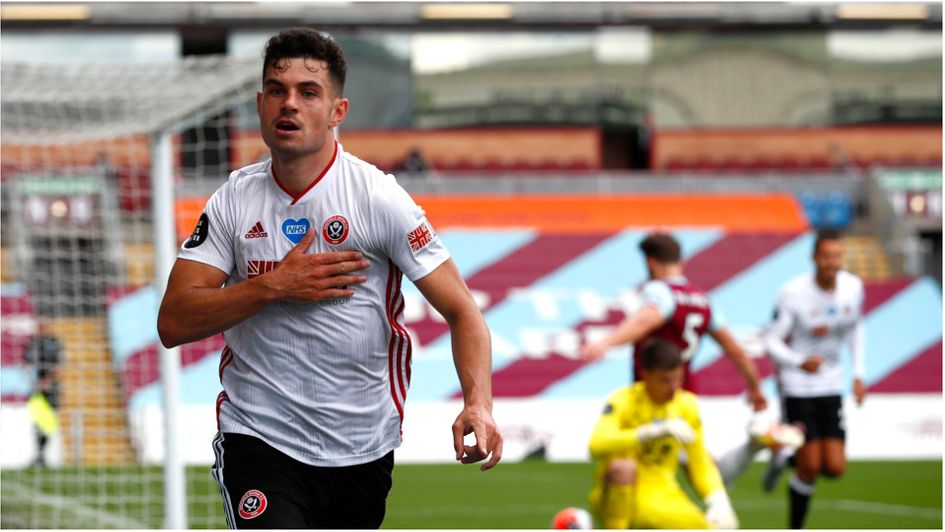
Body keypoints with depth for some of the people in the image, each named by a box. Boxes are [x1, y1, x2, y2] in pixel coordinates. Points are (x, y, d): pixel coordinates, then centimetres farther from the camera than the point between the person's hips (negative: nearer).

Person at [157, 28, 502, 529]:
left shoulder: (378, 197, -8)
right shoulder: (235, 199, 0)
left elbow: (462, 312, -9)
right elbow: (173, 323, -6)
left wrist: (478, 404, -27)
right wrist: (275, 286, -18)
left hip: (364, 448, 1)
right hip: (258, 436, -1)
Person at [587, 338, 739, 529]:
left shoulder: (686, 405, 4)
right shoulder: (623, 401, -12)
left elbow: (701, 464, 11)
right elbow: (597, 446, -31)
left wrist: (718, 501, -8)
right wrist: (655, 430, -38)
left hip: (664, 498, 5)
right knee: (623, 467, -39)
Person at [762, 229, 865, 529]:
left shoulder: (853, 287, -3)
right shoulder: (793, 293, -18)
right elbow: (772, 340, -13)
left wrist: (858, 375, 10)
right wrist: (800, 362, -32)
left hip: (831, 386, 5)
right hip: (797, 388, -5)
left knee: (835, 468, -3)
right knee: (810, 468, -7)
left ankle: (787, 458, 27)